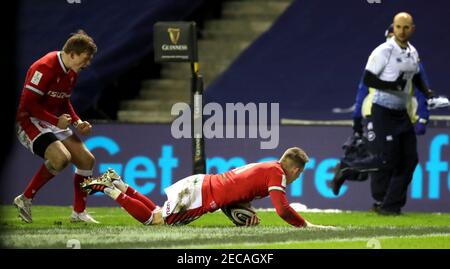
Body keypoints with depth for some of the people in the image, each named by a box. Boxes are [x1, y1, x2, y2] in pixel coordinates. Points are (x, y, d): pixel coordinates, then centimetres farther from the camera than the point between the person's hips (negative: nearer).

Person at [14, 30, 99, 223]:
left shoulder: (71, 72, 8)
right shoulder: (44, 68, -22)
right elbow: (28, 103, -23)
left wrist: (77, 122, 6)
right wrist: (56, 120, -24)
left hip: (53, 125, 10)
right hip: (29, 122, -10)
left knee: (87, 160, 4)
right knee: (61, 157, -31)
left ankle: (79, 212, 15)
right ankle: (25, 199, -14)